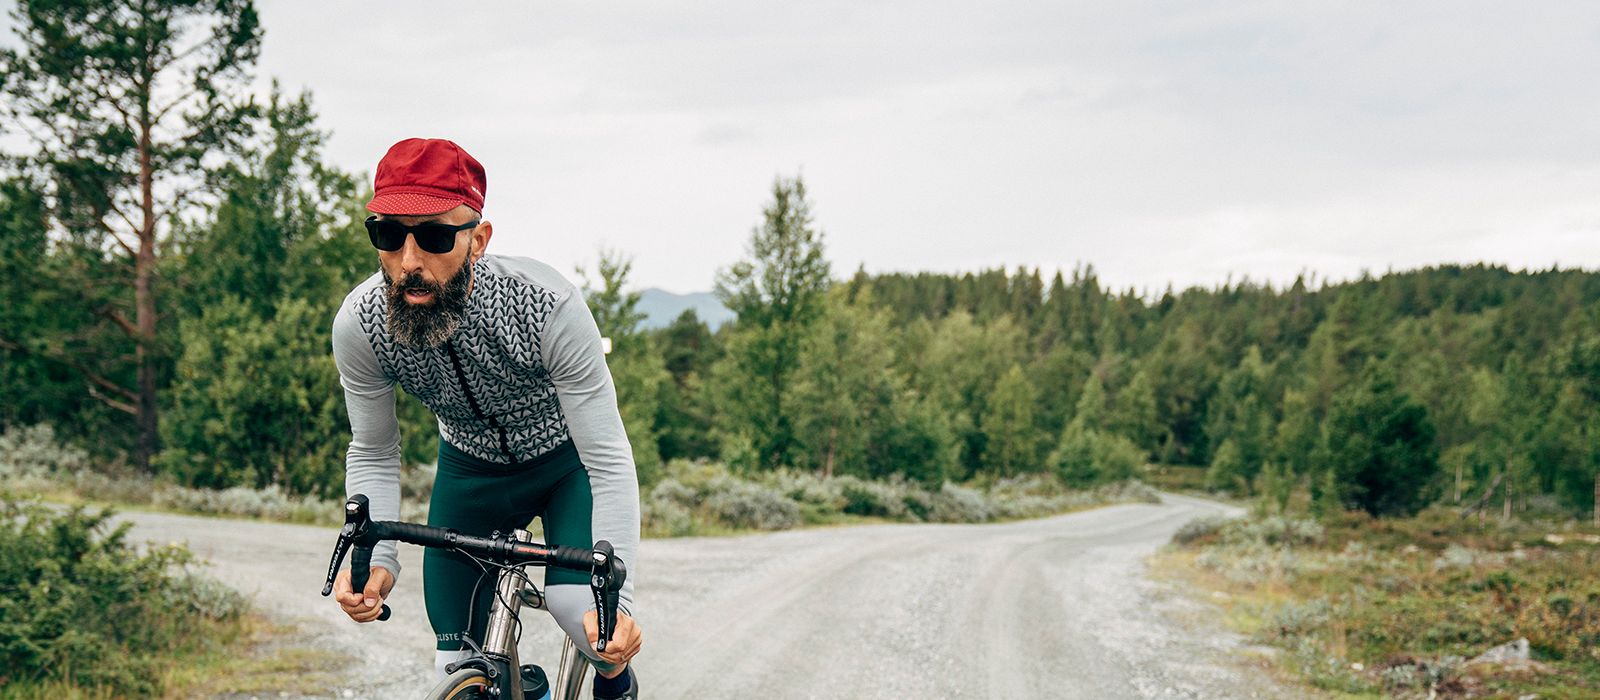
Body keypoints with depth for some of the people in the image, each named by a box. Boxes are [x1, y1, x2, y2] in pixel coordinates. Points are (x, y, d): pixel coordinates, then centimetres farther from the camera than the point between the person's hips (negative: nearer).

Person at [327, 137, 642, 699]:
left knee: (576, 601, -27)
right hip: (471, 466, 3)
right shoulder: (358, 325, -28)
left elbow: (609, 462, -32)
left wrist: (615, 599, -43)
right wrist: (375, 557, -30)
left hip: (567, 459, -3)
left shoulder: (547, 306, -37)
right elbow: (373, 453, -11)